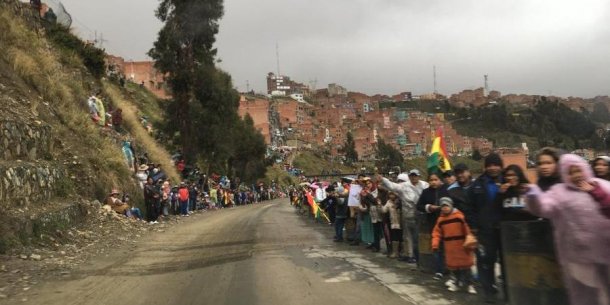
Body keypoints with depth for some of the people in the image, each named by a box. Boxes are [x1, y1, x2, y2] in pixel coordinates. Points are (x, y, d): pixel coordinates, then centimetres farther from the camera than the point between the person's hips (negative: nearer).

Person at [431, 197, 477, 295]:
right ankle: (459, 282, 29)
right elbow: (437, 232, 4)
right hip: (450, 247, 4)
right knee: (453, 265, 11)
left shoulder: (459, 216, -10)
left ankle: (469, 284, 14)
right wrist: (435, 244, -6)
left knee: (464, 265, 1)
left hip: (461, 245, -4)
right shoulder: (441, 219, 3)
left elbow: (467, 230, -9)